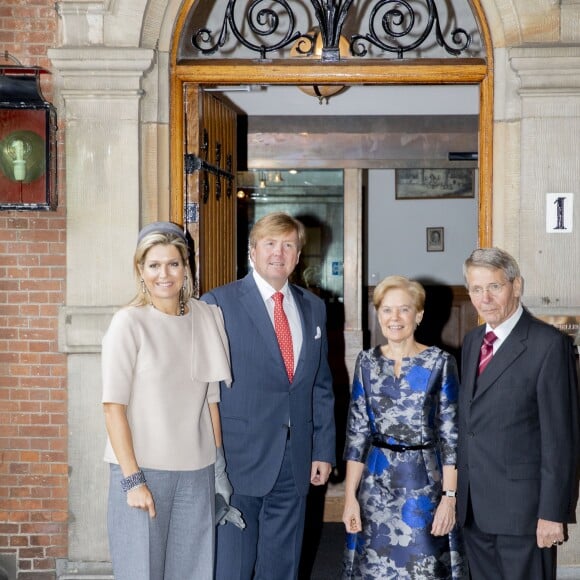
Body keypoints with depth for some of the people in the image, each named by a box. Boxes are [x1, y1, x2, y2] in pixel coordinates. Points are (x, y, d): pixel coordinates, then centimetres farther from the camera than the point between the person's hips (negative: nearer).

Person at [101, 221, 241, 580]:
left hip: (197, 471, 4)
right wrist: (132, 479, -12)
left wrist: (219, 462, 7)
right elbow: (114, 406, -9)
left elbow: (211, 398, 10)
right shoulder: (129, 323, -8)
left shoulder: (207, 318, 5)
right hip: (142, 470, -4)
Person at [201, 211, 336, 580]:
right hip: (239, 458, -5)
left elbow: (322, 386, 13)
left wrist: (324, 450, 8)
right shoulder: (219, 304, -6)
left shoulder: (313, 308, 11)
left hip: (295, 461, 5)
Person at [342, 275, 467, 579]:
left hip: (424, 484, -3)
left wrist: (449, 496, -11)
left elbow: (451, 434, -5)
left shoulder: (440, 362, -5)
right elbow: (356, 432, 4)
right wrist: (350, 496, 0)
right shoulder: (367, 362, 4)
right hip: (376, 484, 3)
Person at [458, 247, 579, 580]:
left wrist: (552, 512, -16)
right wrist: (460, 494, 11)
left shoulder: (549, 344, -11)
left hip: (521, 506, -7)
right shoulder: (472, 342, 12)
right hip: (474, 506, 7)